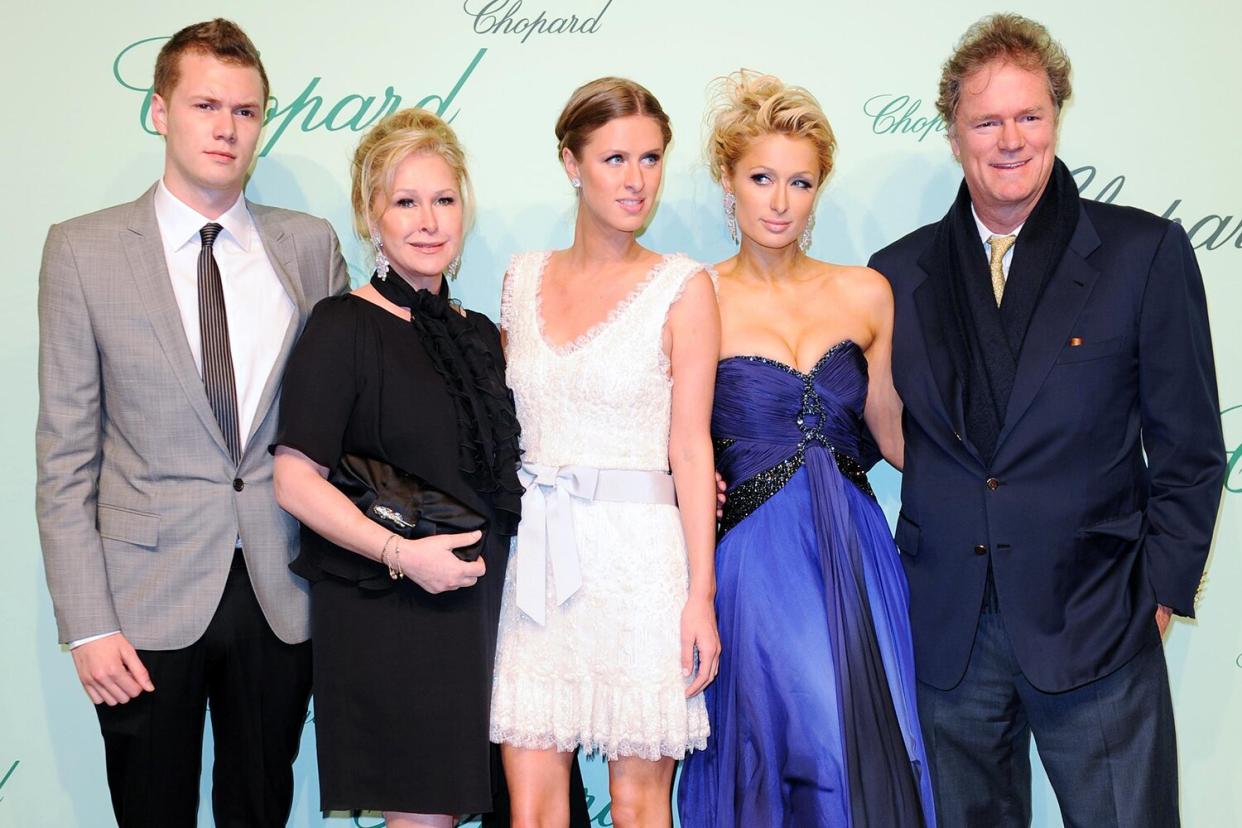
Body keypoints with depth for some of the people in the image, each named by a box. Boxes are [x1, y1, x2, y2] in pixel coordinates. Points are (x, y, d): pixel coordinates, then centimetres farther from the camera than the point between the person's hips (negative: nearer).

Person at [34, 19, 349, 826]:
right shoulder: (84, 250, -2)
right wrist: (87, 622, -8)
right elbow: (65, 451, -3)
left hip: (281, 593, 2)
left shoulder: (310, 245, 5)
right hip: (148, 599, -2)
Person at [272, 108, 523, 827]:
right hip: (386, 613, -6)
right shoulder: (344, 327, -8)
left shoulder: (480, 334, 12)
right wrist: (400, 552, -22)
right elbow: (296, 479, -13)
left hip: (476, 605, 6)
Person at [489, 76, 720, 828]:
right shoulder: (524, 278, 10)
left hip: (639, 557, -3)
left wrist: (701, 593, -10)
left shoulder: (681, 287, -2)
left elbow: (692, 443, -5)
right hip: (540, 563, 4)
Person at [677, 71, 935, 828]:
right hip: (754, 563, -3)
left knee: (868, 756, 6)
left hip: (857, 559, 3)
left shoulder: (865, 295, 6)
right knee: (766, 763, 3)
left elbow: (897, 434, 11)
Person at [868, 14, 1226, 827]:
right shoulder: (901, 273, 6)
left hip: (1096, 627, -2)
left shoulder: (1145, 253, -2)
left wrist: (1158, 591, -3)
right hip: (948, 630, 3)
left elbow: (1189, 447, 0)